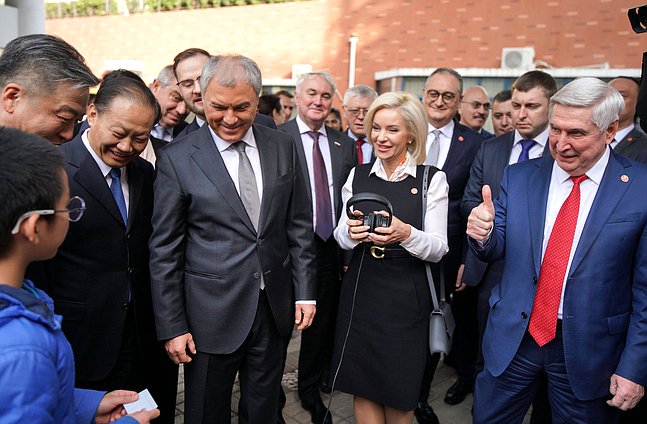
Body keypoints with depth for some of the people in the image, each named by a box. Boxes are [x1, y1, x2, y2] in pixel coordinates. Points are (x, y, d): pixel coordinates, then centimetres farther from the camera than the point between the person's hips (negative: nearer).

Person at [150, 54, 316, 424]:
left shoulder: (283, 147, 1)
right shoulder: (177, 159, -9)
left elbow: (299, 226, 5)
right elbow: (165, 251, -6)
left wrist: (305, 292, 3)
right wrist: (172, 326, -6)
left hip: (275, 309, 3)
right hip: (212, 314, -2)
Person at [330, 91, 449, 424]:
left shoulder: (432, 179, -5)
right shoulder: (358, 175, 5)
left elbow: (438, 249, -6)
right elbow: (341, 237, 7)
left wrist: (407, 234, -26)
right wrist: (350, 232, -16)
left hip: (406, 298, -2)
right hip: (360, 292, 3)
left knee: (399, 394, 11)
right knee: (363, 387, 11)